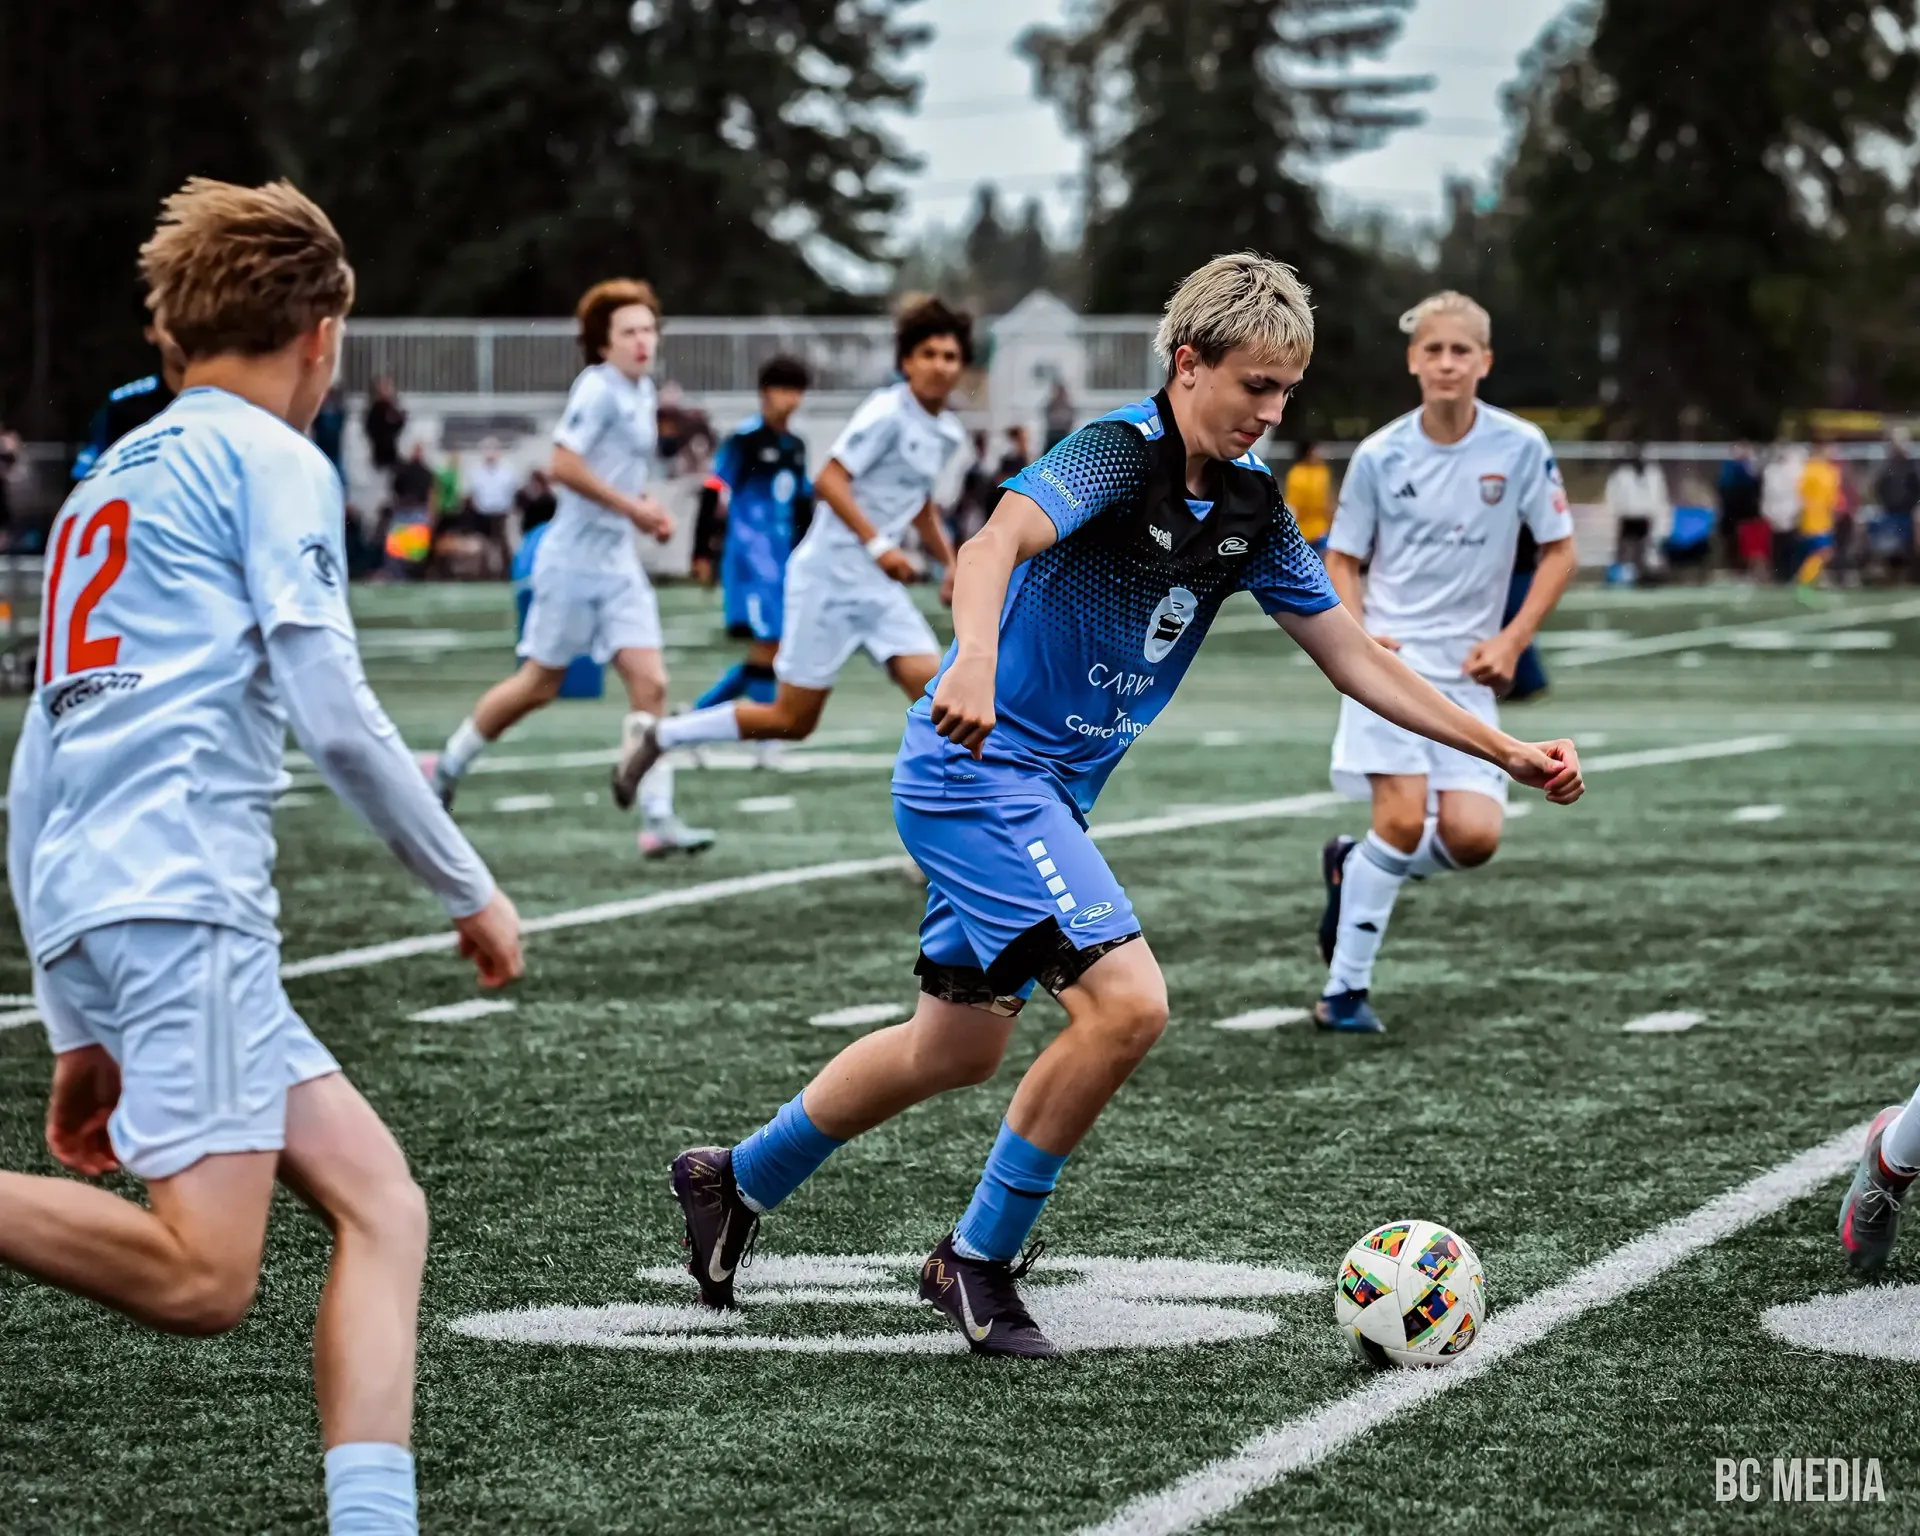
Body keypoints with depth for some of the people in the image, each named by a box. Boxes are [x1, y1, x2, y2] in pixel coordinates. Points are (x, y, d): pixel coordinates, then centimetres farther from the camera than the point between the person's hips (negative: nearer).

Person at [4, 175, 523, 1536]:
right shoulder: (273, 459, 5)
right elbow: (331, 712, -6)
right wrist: (472, 890, 7)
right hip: (181, 889, -9)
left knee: (379, 1200, 4)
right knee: (204, 1278, -19)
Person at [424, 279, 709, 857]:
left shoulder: (642, 392, 11)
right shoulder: (598, 388, -15)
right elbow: (564, 464, -24)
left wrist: (648, 508, 8)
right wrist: (631, 507, -19)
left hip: (619, 562, 7)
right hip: (576, 561, -7)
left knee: (650, 683, -6)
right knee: (539, 685, 6)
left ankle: (658, 820, -8)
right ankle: (447, 766, 27)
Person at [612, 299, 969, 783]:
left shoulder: (948, 432, 11)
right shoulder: (888, 412, -13)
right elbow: (828, 481, -21)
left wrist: (951, 562, 19)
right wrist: (877, 545, -28)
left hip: (880, 587, 7)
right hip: (829, 575, -7)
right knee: (792, 719, 0)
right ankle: (659, 738, 15)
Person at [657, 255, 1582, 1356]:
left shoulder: (1249, 504, 5)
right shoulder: (1117, 453, -20)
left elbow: (1350, 654, 12)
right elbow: (997, 544, -38)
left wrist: (1507, 751, 8)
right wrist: (974, 663, -59)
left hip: (1050, 787, 9)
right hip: (982, 765, -9)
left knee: (963, 1047, 19)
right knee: (1128, 1001, -21)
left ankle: (738, 1182, 38)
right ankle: (979, 1260, -4)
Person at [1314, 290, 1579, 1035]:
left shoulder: (1521, 447, -3)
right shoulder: (1380, 455, -2)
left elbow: (1558, 552, 5)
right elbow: (1342, 560, 9)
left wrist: (1511, 642, -6)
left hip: (1468, 668, 2)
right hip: (1391, 657, -2)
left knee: (1473, 836, -10)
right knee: (1403, 814, -17)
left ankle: (1352, 866, 20)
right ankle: (1345, 989, -6)